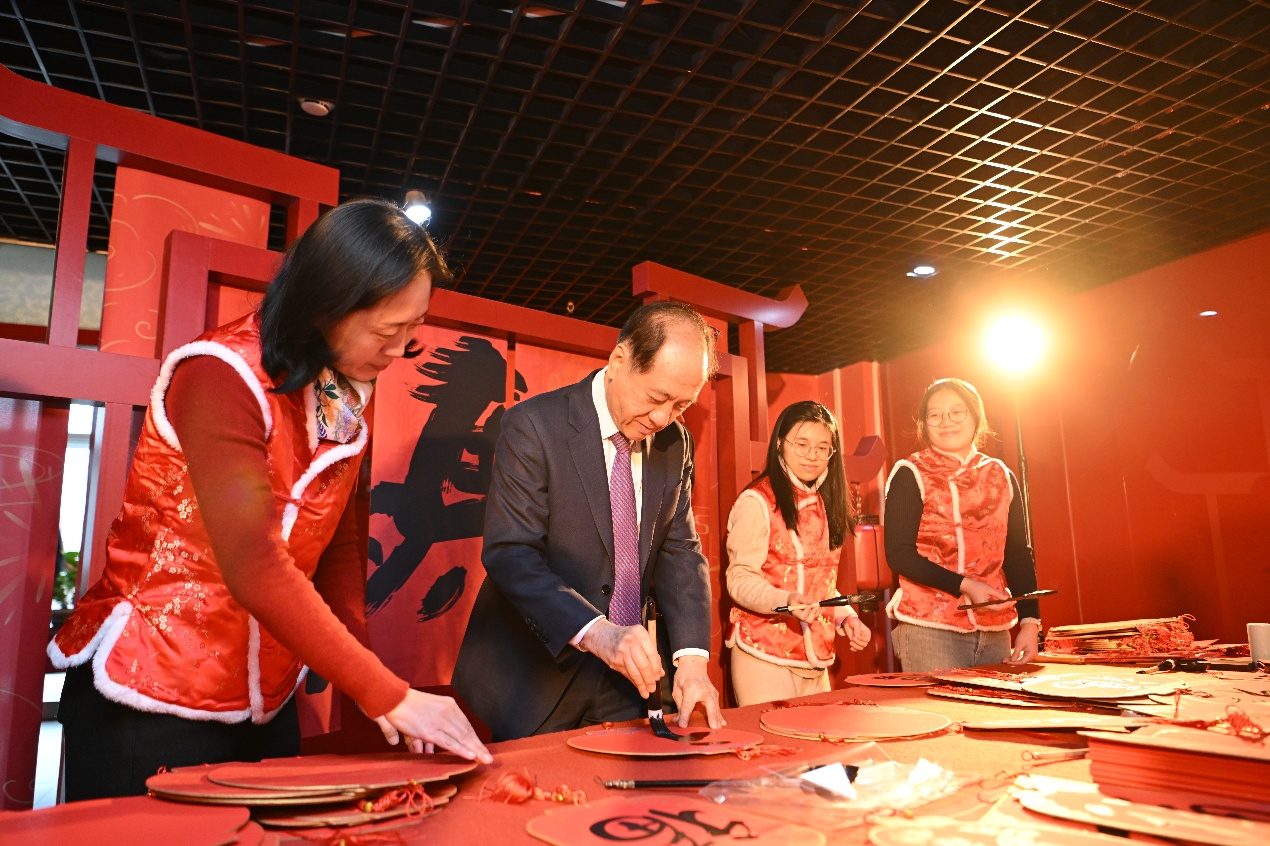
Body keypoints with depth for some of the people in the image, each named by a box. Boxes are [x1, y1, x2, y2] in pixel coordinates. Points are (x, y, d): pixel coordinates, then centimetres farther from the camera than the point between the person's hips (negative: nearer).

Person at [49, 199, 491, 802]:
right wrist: (388, 695, -29)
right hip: (150, 704, -6)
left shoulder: (350, 398, -1)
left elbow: (343, 547, 0)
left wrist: (361, 692, -8)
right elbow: (254, 565, -30)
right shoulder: (223, 375, -22)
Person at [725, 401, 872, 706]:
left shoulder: (822, 504, 14)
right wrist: (786, 600, -28)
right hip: (765, 658, -7)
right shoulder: (757, 501, -8)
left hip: (816, 659, 7)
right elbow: (740, 579, -12)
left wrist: (846, 617, 4)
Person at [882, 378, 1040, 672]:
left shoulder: (1001, 476, 9)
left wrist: (1029, 621, -1)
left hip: (995, 631, 4)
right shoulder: (910, 475, -3)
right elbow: (899, 554, -9)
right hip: (929, 630, -4)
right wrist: (965, 586, -17)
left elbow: (1018, 554, 9)